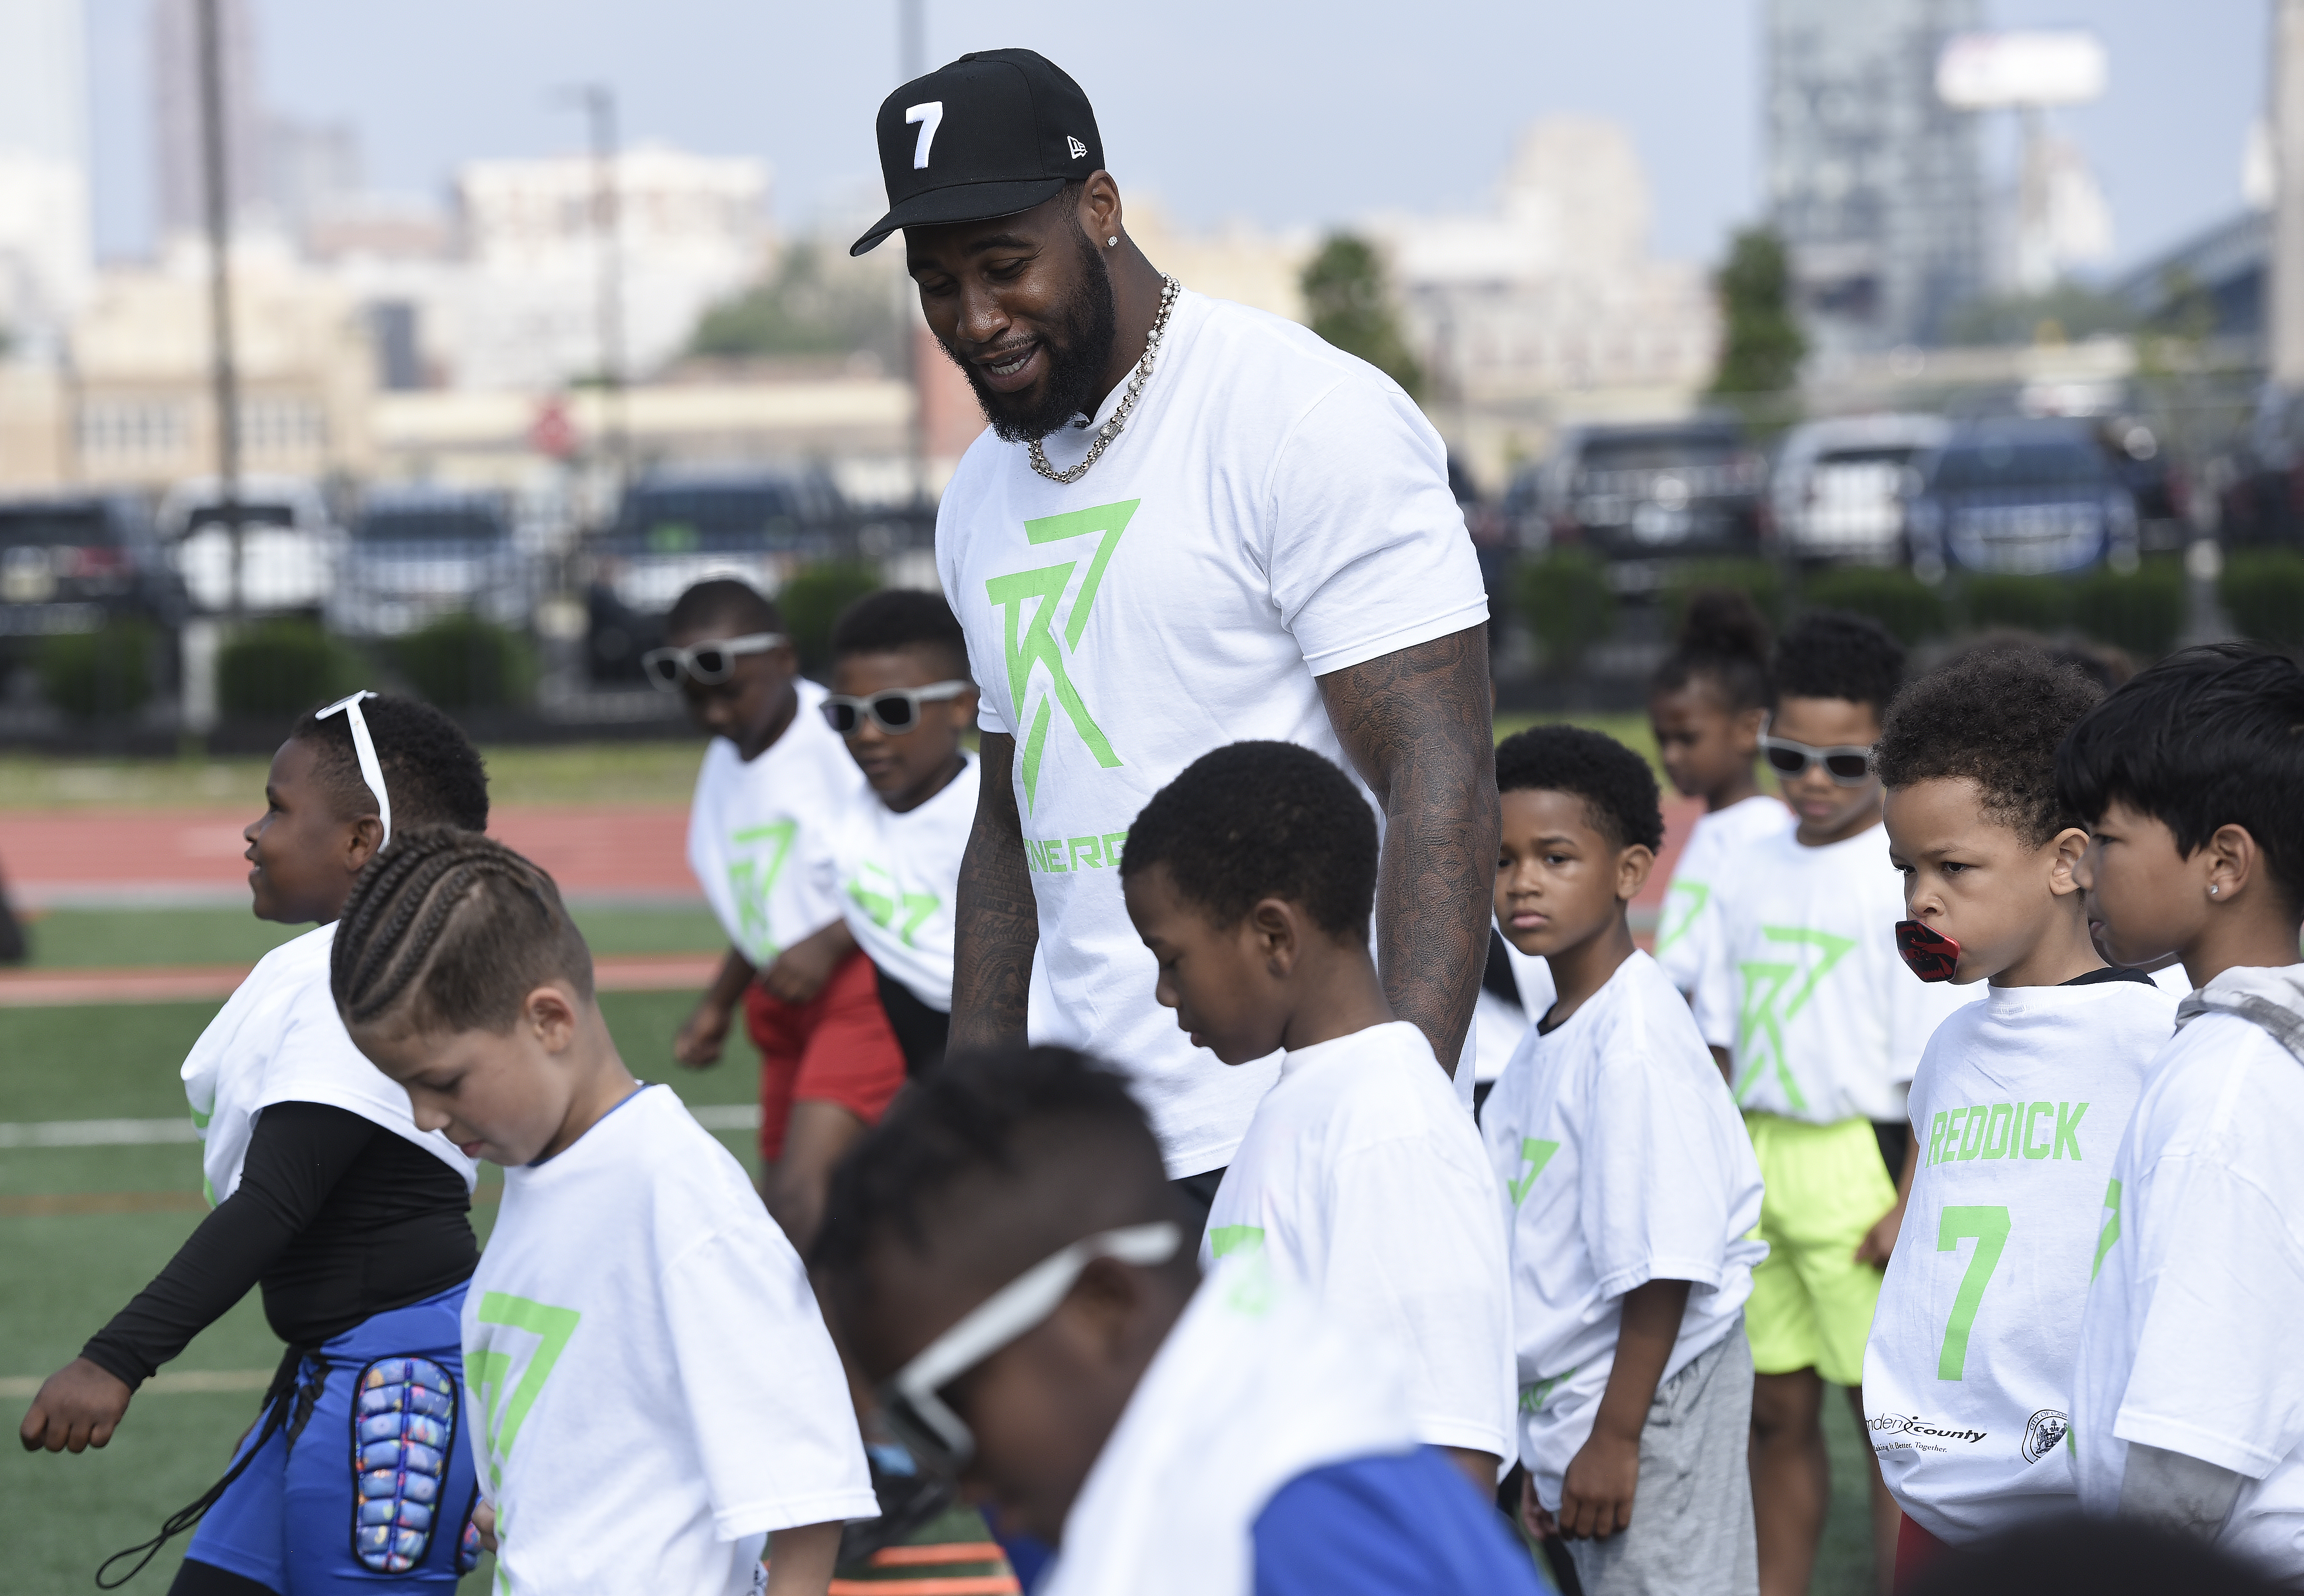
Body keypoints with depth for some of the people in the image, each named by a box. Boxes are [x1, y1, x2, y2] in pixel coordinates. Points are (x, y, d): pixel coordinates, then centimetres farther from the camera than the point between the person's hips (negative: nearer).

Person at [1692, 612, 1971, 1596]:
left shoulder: (1910, 881, -9)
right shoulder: (1754, 875, 11)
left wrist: (1913, 1207, -15)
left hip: (1860, 1160, -6)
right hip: (1758, 1158, 6)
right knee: (1776, 1409, 11)